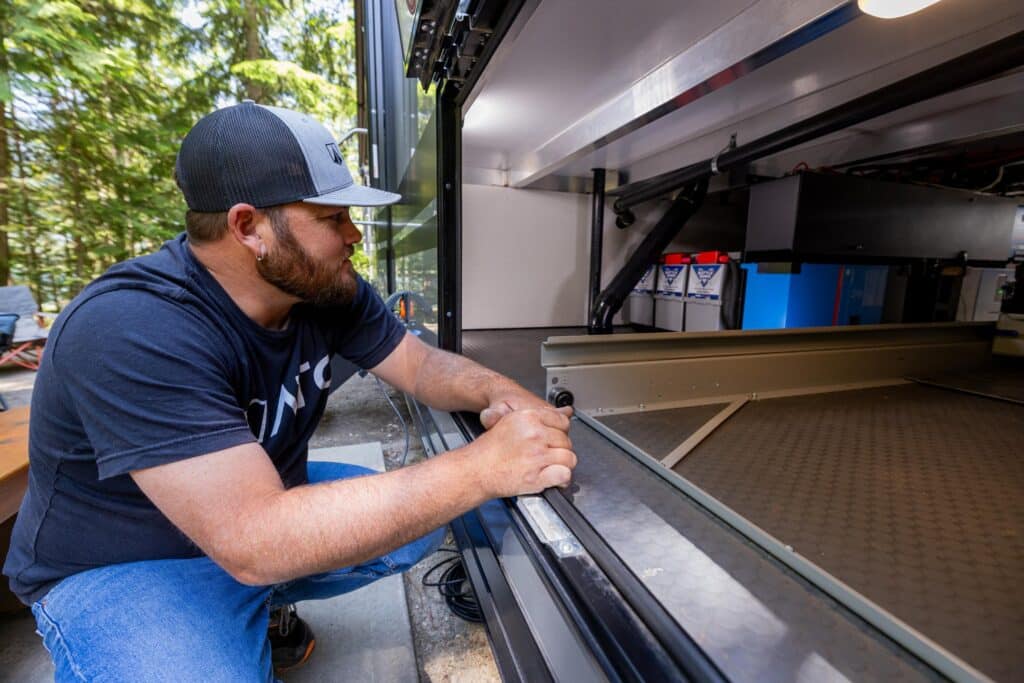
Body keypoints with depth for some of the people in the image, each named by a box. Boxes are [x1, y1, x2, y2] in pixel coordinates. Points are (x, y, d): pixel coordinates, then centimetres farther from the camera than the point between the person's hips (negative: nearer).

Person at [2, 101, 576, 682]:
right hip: (127, 569, -6)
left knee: (421, 521, 1)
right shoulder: (132, 331, -32)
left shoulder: (326, 286, -11)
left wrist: (498, 393, -29)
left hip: (265, 504, 7)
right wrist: (483, 468, -41)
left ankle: (264, 605, 17)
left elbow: (423, 365, -6)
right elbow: (256, 541, -38)